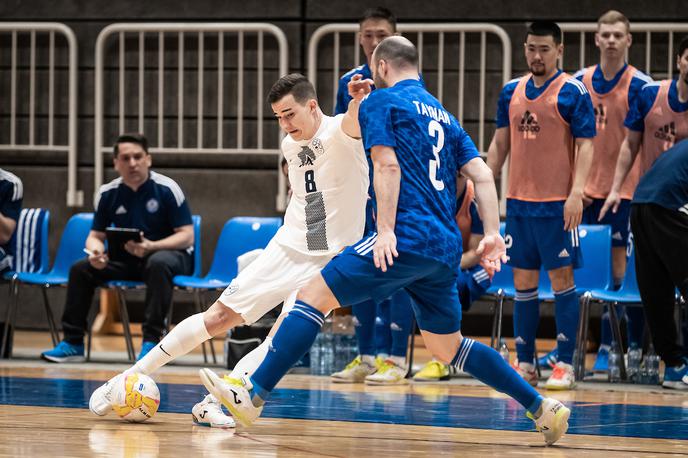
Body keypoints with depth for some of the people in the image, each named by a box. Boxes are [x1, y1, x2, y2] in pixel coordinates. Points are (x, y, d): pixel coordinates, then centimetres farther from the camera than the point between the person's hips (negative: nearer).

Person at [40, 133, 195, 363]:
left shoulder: (166, 189, -13)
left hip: (170, 253, -5)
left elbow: (186, 236, -14)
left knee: (158, 263, -39)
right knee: (81, 269, -12)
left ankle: (151, 340, -37)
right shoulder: (108, 193, 0)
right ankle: (72, 342, -3)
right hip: (127, 260, 5)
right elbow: (95, 235, 7)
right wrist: (96, 252, -19)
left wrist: (151, 247, -30)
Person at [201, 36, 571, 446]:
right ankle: (543, 409, 19)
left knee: (313, 296, -6)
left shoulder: (382, 102, 3)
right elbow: (482, 175, 14)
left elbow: (387, 165, -11)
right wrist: (493, 235, 9)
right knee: (449, 349, 20)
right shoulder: (445, 116, 24)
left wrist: (387, 230, -17)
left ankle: (253, 396, -15)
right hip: (446, 250, 8)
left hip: (407, 238, -8)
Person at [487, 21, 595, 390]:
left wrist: (576, 193, -18)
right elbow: (500, 143, 17)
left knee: (562, 278, -3)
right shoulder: (512, 92, 12)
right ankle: (524, 365, 13)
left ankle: (565, 366, 1)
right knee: (523, 283, 7)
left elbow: (585, 145, -8)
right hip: (519, 203, 5)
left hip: (557, 204, -5)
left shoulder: (573, 92, -5)